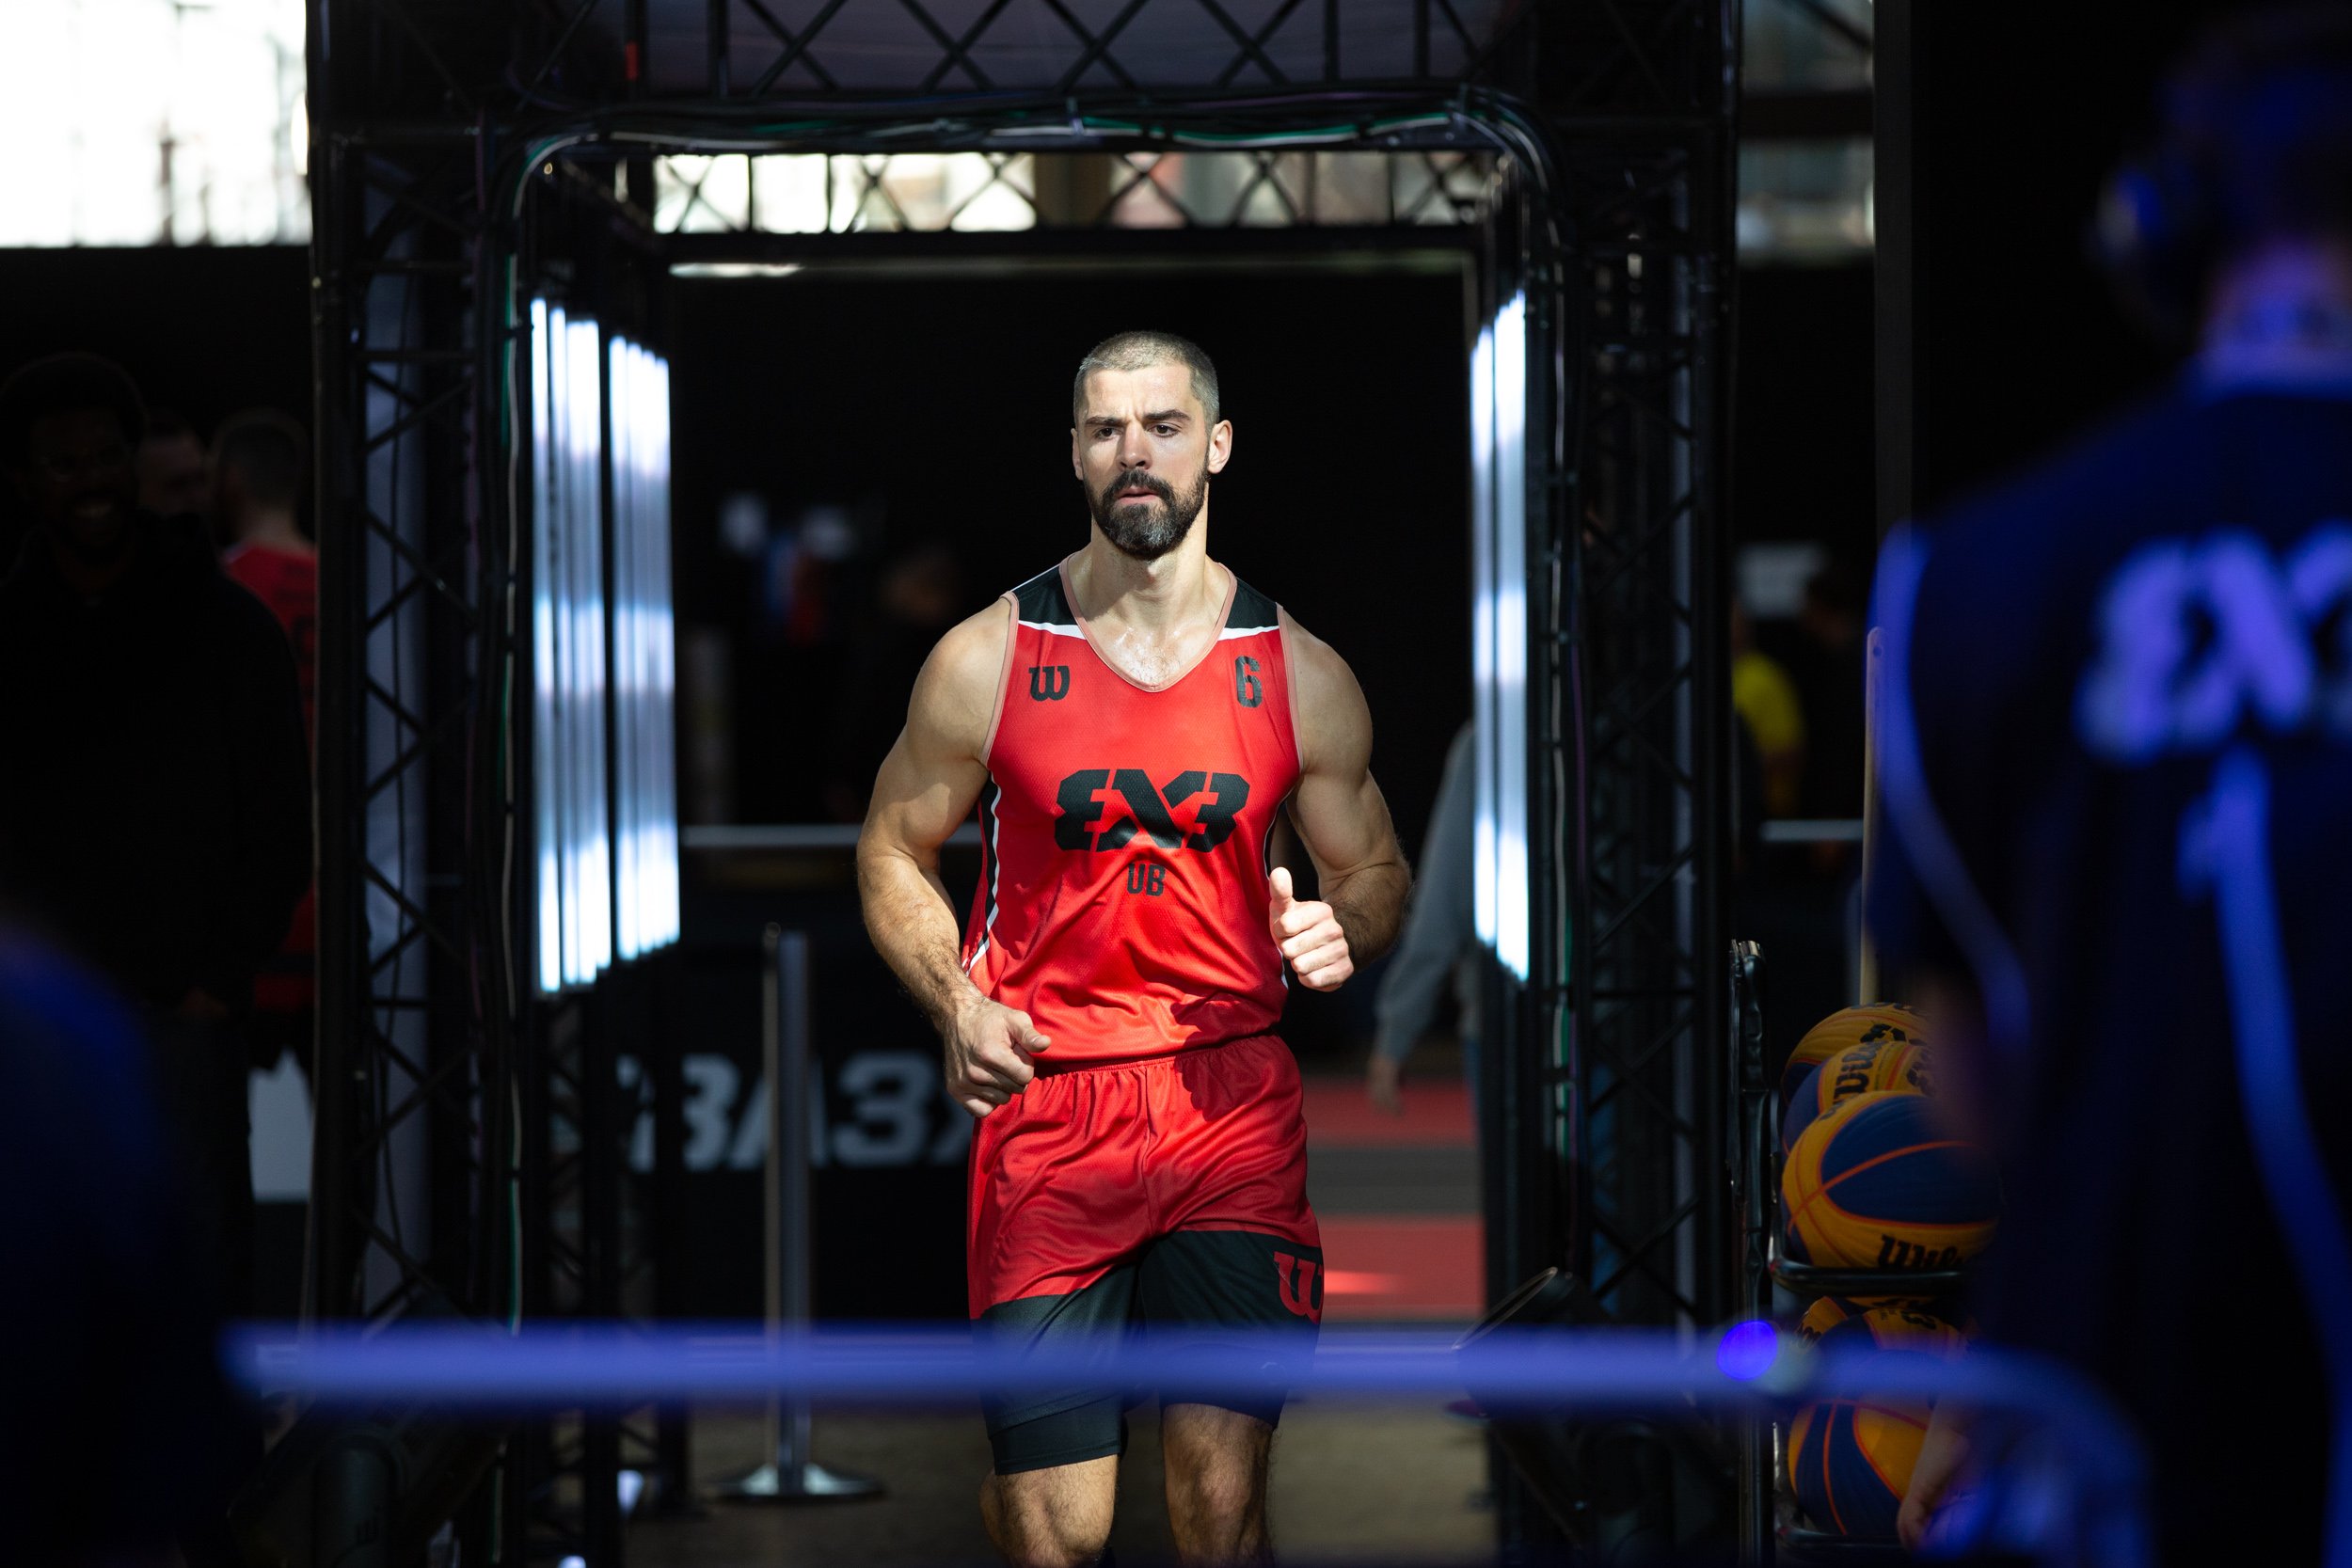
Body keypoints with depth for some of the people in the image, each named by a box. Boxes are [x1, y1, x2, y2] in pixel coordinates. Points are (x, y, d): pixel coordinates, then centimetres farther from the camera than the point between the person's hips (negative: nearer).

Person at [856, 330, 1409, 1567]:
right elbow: (893, 853, 10)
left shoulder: (1301, 675, 4)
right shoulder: (985, 662, 1)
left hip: (1233, 1106, 1)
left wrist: (1343, 930, -9)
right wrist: (955, 1003, -7)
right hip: (1045, 1109, -1)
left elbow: (1375, 873, 15)